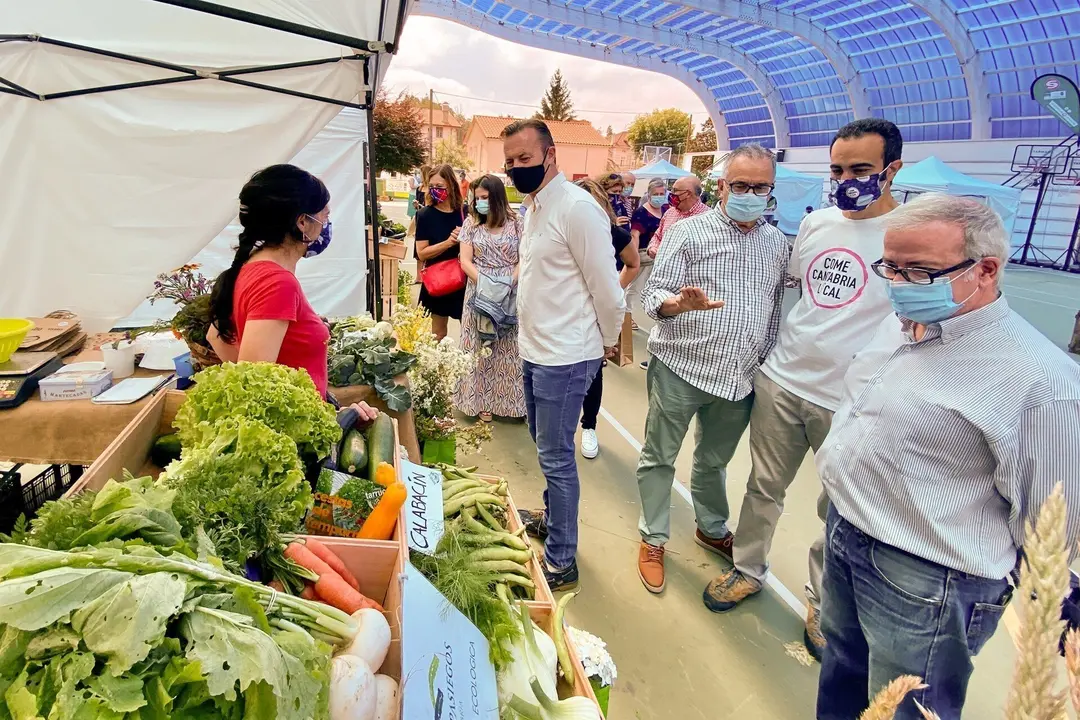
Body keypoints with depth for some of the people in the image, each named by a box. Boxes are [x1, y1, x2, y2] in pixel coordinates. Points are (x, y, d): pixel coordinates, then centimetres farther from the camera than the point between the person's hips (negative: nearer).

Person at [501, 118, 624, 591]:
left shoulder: (577, 207, -18)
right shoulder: (534, 206, 13)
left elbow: (606, 287, -16)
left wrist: (608, 342, -3)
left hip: (564, 357, -9)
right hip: (536, 351, 9)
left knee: (556, 457, 0)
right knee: (546, 447, 22)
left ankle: (561, 561, 16)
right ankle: (551, 519, 42)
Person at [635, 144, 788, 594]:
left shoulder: (777, 243, 9)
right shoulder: (689, 232, -6)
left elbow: (775, 310, 16)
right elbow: (653, 295, -11)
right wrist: (681, 302, -33)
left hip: (739, 377, 4)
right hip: (679, 369, -4)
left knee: (714, 460, 22)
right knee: (659, 458, 7)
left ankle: (712, 529, 43)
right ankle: (653, 539, 26)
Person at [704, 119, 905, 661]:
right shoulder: (816, 223, 5)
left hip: (852, 401, -4)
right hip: (780, 380, 4)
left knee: (838, 513, 12)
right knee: (764, 486, 15)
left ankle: (821, 601, 34)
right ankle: (748, 570, 36)